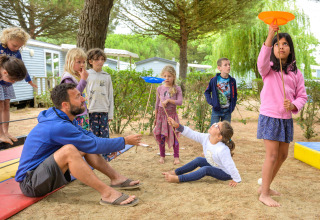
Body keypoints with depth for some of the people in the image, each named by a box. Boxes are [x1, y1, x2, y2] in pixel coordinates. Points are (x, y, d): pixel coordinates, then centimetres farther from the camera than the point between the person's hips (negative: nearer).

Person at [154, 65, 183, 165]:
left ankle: (176, 157, 10)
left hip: (172, 113, -2)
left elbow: (180, 102, -11)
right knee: (161, 136, 4)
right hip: (161, 113, 2)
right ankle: (162, 156, 19)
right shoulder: (160, 88, 4)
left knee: (174, 135, 0)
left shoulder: (177, 89, -2)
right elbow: (157, 103, 10)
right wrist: (155, 117, 13)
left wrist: (168, 100, -21)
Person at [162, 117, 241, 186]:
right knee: (199, 160, -3)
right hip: (214, 167, 8)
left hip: (225, 173, -8)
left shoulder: (222, 150, -38)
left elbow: (230, 166, -31)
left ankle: (178, 179, -26)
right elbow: (192, 134, -13)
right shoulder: (206, 138, -15)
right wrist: (177, 126, -21)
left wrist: (236, 180, -23)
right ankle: (175, 172, 0)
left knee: (205, 170, -27)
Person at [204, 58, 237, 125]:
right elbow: (207, 92, 3)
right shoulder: (214, 80, -9)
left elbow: (235, 95, 11)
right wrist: (211, 102, -8)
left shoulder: (232, 81, -1)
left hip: (227, 111, 3)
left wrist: (232, 106, 2)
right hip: (216, 110, -3)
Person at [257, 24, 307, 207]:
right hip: (270, 116, -5)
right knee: (272, 156, -7)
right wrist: (270, 35, -38)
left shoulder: (296, 73, 7)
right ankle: (264, 194, 6)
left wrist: (293, 105, -15)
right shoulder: (268, 69, -4)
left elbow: (302, 96, 8)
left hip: (287, 119, 5)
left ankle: (265, 186, 29)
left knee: (283, 155, 13)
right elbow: (262, 61, -27)